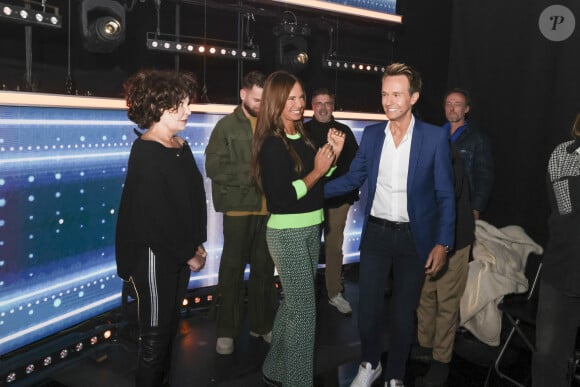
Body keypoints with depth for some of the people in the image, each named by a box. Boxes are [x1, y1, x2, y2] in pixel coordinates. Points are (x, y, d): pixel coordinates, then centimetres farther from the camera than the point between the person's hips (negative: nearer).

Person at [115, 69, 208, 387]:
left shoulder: (181, 147, 7)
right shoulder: (145, 153, -17)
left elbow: (195, 197, 11)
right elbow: (154, 215, -20)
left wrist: (197, 244, 4)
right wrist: (188, 255, -13)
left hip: (180, 254, 8)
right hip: (154, 256, -8)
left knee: (170, 327, 18)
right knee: (155, 334, 5)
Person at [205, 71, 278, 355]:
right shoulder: (227, 126, 1)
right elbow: (214, 167, -8)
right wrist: (252, 174, -14)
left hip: (268, 207, 3)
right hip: (239, 207, -3)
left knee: (265, 267, 11)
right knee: (233, 268, 6)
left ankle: (262, 323, 27)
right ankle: (226, 330, 19)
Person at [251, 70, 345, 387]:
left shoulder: (303, 138, 8)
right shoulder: (272, 144, -15)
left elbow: (319, 184, 12)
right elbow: (280, 197, -22)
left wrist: (333, 155, -1)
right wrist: (316, 171, -18)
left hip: (310, 229, 8)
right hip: (287, 233, -8)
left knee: (293, 302, 18)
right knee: (304, 309, -1)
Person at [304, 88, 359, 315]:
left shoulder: (344, 131, 7)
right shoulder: (303, 131, 1)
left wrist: (351, 192, 4)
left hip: (338, 199, 2)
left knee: (335, 247, 8)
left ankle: (334, 294, 20)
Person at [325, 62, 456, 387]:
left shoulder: (435, 137, -8)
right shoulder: (372, 134, 1)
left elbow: (445, 195, -6)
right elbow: (353, 178, 7)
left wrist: (443, 243, -11)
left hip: (414, 238, -2)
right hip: (376, 233, 2)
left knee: (404, 312, 12)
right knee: (368, 308, 10)